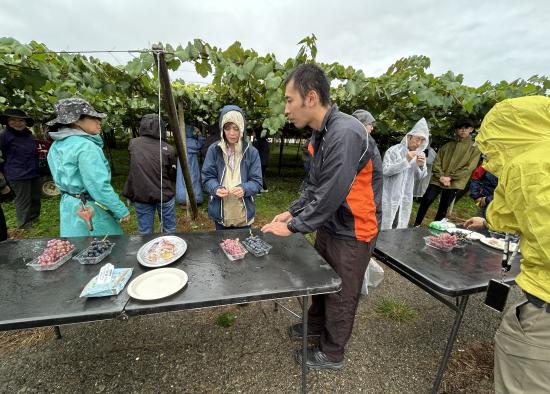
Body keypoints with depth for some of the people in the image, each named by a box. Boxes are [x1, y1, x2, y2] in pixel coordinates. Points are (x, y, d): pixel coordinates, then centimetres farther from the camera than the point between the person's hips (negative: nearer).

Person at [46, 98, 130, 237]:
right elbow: (99, 186, -25)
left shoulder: (57, 145, 7)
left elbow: (64, 179, 15)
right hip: (91, 210, -9)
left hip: (68, 206, 9)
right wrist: (122, 211, -19)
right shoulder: (85, 146, -21)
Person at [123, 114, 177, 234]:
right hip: (164, 196, -2)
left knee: (145, 232, 14)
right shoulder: (168, 149, -13)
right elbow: (173, 175, -5)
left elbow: (132, 167, 9)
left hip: (140, 195, 3)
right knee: (169, 230, 15)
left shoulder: (133, 144, -4)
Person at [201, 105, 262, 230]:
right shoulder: (214, 150, -4)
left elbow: (256, 181, -5)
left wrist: (244, 189, -26)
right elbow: (207, 177, -1)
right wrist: (216, 188, -23)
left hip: (243, 213, 0)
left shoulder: (251, 152, -5)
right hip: (220, 213, 0)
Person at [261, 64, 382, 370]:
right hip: (329, 225, 8)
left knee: (341, 296, 13)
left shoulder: (345, 134, -28)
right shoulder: (321, 134, 2)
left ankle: (332, 353, 38)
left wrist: (292, 227, -17)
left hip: (352, 232, -8)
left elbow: (330, 196, -28)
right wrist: (292, 212, 3)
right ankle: (316, 325, 51)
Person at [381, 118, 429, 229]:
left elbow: (419, 176, 8)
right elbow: (385, 170, -19)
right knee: (385, 227, 1)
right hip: (390, 196, -5)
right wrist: (405, 161, -23)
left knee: (402, 228, 14)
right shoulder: (394, 150, -11)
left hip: (406, 197, 6)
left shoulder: (419, 154, 6)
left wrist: (421, 165, -12)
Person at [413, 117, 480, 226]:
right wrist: (440, 176, -10)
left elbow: (469, 167, -6)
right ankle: (416, 225, 6)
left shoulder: (474, 148, 5)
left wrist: (450, 177, -14)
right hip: (437, 180, 2)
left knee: (443, 208, 6)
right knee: (425, 202, -6)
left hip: (454, 183, -2)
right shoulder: (447, 145, 13)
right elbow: (437, 162, 6)